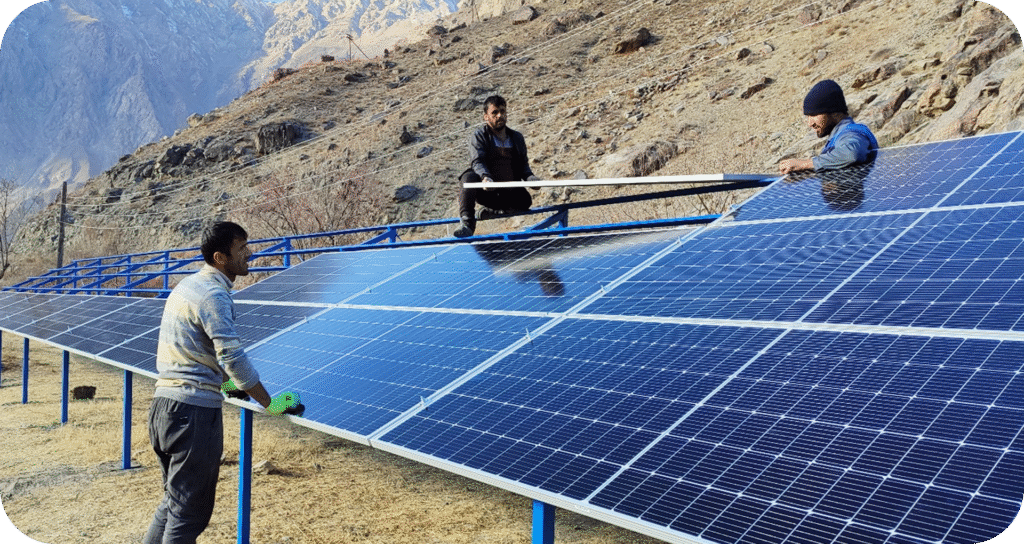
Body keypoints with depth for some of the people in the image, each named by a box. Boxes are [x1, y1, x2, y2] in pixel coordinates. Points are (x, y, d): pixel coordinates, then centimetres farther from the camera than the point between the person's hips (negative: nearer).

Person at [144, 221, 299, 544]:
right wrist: (270, 403, -13)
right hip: (195, 412, -10)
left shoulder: (186, 286, 15)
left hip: (164, 405, 10)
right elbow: (233, 358, -20)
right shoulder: (213, 296, -16)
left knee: (173, 502, 20)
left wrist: (220, 383, 32)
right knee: (189, 514, -1)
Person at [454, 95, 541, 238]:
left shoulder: (517, 138, 16)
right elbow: (477, 162, -12)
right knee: (468, 177, -33)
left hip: (509, 193, 4)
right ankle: (467, 222, -34)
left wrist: (531, 178, -13)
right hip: (486, 191, -4)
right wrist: (485, 177, -35)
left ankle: (493, 211, 2)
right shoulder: (479, 136, 3)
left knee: (525, 200, -25)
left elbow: (523, 165, 12)